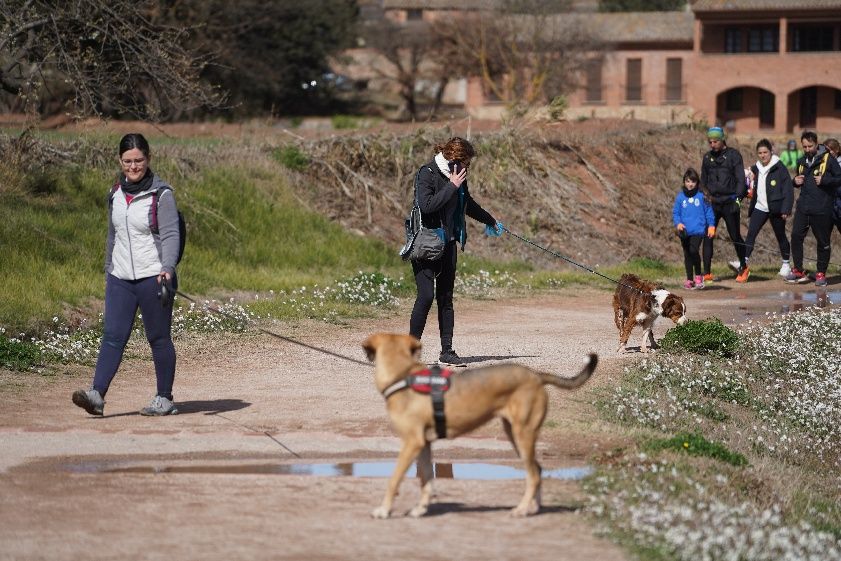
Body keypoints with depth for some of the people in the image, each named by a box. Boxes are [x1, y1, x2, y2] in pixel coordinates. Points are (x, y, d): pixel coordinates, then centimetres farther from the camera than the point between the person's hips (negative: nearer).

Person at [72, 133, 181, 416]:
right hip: (120, 278, 5)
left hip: (153, 277, -5)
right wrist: (108, 270, 20)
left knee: (159, 339, 4)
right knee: (112, 336, -5)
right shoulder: (116, 193, 9)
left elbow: (170, 235, -15)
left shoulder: (161, 194, -8)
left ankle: (164, 399, 14)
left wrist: (167, 268, -30)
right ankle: (97, 395, -14)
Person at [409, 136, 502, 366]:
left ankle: (447, 351, 8)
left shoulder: (458, 177, 10)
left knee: (446, 298, 6)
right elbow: (427, 205, -26)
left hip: (448, 244, 7)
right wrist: (452, 186, -21)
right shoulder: (427, 173, -12)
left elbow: (468, 204, 28)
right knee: (426, 295, -14)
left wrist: (490, 221, 43)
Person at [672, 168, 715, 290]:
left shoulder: (701, 196, 0)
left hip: (698, 229, -3)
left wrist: (711, 225, 3)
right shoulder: (680, 196, 4)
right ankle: (689, 279, 20)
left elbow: (708, 211, 6)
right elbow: (675, 212, 7)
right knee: (687, 255, 10)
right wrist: (678, 223, -10)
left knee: (693, 250, -21)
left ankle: (698, 275, -6)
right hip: (685, 231, 3)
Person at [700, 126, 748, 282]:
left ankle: (743, 266, 23)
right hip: (712, 203, 3)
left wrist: (738, 198, -15)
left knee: (735, 237, 4)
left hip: (729, 203, -3)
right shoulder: (707, 157, 12)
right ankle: (707, 272, -6)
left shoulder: (733, 155, -2)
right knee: (707, 237, -7)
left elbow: (741, 179, -5)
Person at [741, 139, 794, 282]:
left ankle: (786, 264, 26)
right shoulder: (756, 168, 8)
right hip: (760, 208, 4)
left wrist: (786, 210, -16)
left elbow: (788, 190, -11)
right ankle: (745, 264, -14)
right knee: (750, 234, -10)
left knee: (780, 236, 9)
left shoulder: (779, 168, -9)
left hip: (776, 209, -4)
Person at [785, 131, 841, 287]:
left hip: (822, 209, -5)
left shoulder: (828, 160, -5)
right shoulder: (802, 161, 13)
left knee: (823, 241, 3)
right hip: (803, 207, 5)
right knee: (796, 236, -2)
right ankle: (798, 271, 8)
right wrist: (796, 181, 7)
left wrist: (825, 180, -18)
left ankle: (821, 273, 13)